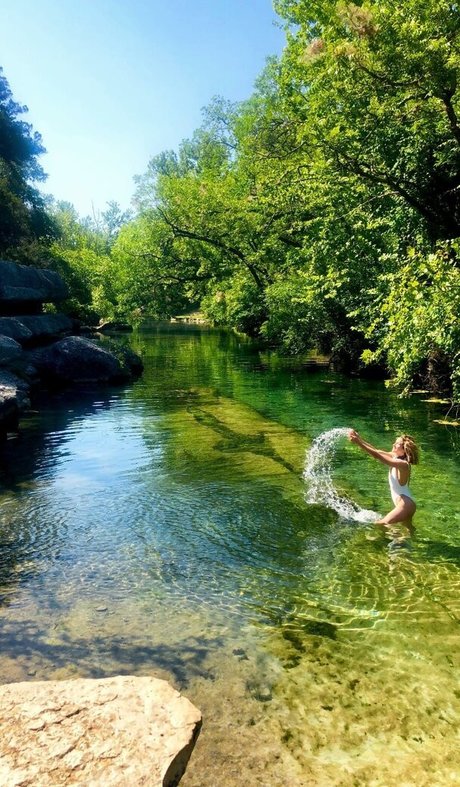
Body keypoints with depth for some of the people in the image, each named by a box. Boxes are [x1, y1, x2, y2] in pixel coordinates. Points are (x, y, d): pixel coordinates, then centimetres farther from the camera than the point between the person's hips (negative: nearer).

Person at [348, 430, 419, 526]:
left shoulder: (403, 464, -24)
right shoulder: (395, 456, 1)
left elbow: (377, 456, -30)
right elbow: (376, 451, -1)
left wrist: (358, 443, -33)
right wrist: (359, 438, -11)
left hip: (405, 505, -10)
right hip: (405, 504, 10)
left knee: (379, 525, -19)